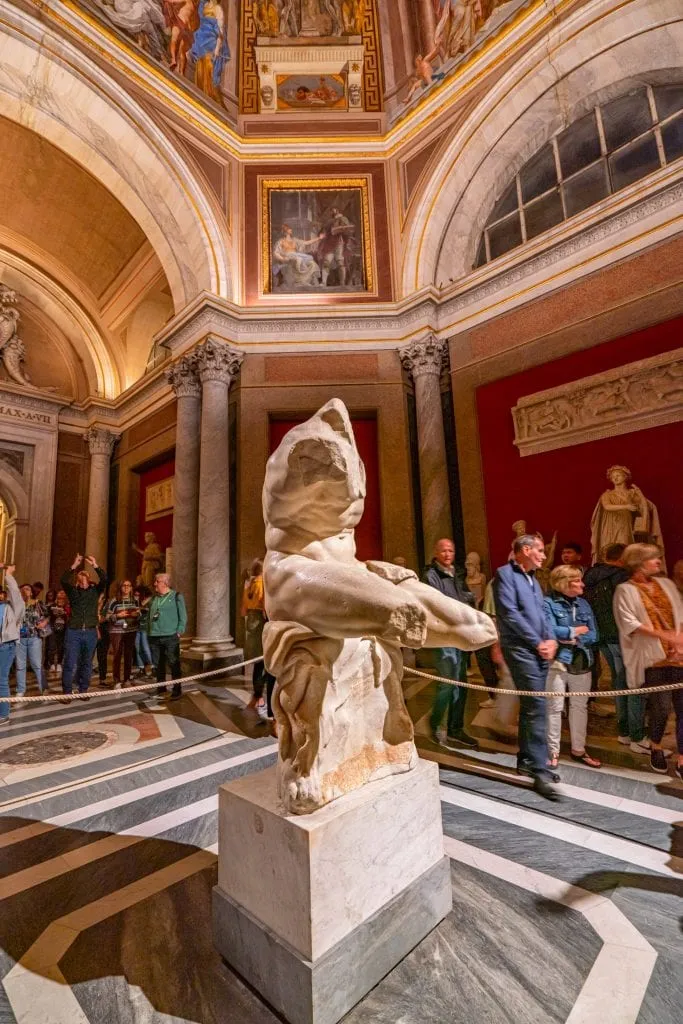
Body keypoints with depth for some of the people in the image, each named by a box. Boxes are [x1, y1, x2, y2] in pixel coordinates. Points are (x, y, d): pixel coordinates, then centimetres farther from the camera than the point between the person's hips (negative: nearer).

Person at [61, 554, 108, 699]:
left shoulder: (95, 590, 9)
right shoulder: (72, 591, 7)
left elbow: (104, 579, -8)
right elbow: (64, 580, -11)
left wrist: (95, 565, -13)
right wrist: (74, 565, -16)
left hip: (90, 632, 1)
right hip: (73, 632, -1)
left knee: (87, 663, 10)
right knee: (70, 663, -3)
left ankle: (83, 690, 20)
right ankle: (67, 692, 9)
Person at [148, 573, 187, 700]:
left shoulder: (176, 596, -1)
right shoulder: (154, 598, 15)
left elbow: (183, 616, -3)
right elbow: (150, 615, 21)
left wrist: (179, 632, -9)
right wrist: (150, 630, 9)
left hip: (170, 636, -5)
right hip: (154, 637, 5)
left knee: (174, 664, -2)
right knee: (158, 664, 12)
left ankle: (177, 690, 6)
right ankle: (161, 688, 25)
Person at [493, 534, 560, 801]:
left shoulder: (532, 578, 19)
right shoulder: (505, 574, -9)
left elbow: (543, 611, 17)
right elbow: (510, 614, -16)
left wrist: (551, 640, 0)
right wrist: (537, 642, -12)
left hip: (540, 650, 9)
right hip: (520, 649, -8)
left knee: (530, 706, 14)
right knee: (537, 707, -11)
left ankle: (526, 760, 25)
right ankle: (540, 771, -4)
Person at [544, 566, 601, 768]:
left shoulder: (583, 604, 9)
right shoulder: (549, 603, -9)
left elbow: (593, 635, 4)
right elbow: (550, 630, -20)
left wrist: (574, 639, -14)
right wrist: (576, 630, -8)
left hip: (581, 662, 6)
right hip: (557, 662, -6)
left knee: (580, 706, 15)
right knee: (555, 707, 0)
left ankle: (578, 749, 29)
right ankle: (553, 751, 13)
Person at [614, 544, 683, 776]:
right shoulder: (626, 590, -3)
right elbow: (629, 623, -11)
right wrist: (664, 635, -18)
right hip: (653, 657, -5)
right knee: (662, 707, -4)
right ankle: (656, 748, 25)